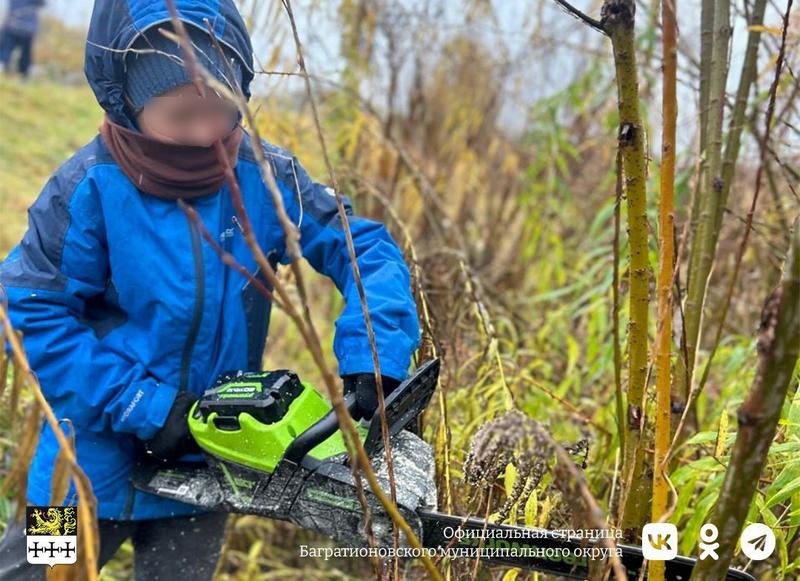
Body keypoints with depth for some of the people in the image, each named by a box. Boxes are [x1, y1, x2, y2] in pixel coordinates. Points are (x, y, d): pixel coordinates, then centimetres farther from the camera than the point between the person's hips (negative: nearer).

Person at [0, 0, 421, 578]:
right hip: (101, 449, -2)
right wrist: (140, 404, -20)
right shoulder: (94, 186, -19)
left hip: (205, 455, 2)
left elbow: (365, 248, -8)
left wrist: (375, 355, -25)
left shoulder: (266, 177, -12)